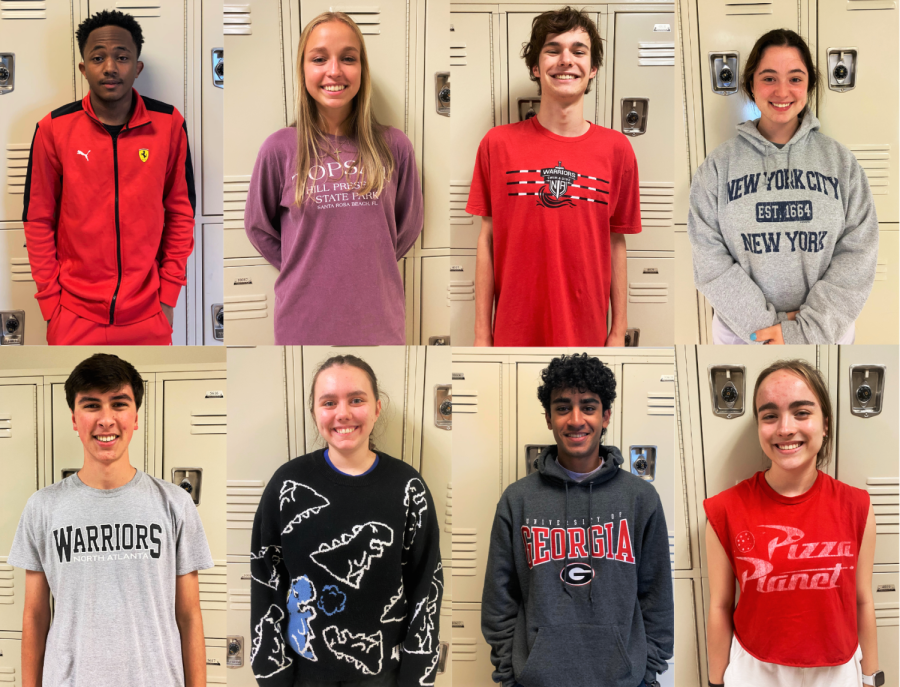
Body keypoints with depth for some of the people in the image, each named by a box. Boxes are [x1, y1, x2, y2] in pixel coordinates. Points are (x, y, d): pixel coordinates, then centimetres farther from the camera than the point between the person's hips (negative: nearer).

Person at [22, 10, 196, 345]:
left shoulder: (168, 124, -4)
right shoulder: (54, 129, -5)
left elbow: (181, 212, 2)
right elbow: (38, 221, 0)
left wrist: (168, 296, 0)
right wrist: (50, 303, -3)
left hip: (147, 317, 1)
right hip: (75, 317, 0)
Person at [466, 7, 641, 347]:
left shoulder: (616, 149, 1)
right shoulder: (498, 143, -1)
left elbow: (616, 243, 5)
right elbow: (488, 239, 0)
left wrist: (619, 330, 4)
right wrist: (482, 334, -1)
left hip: (586, 332, 1)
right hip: (514, 333, -1)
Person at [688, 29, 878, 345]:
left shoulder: (840, 161, 1)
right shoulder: (720, 165, -2)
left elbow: (858, 254, -6)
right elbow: (709, 259, -9)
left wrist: (807, 329, -16)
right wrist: (765, 324, -18)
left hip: (826, 334, 1)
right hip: (742, 336, -1)